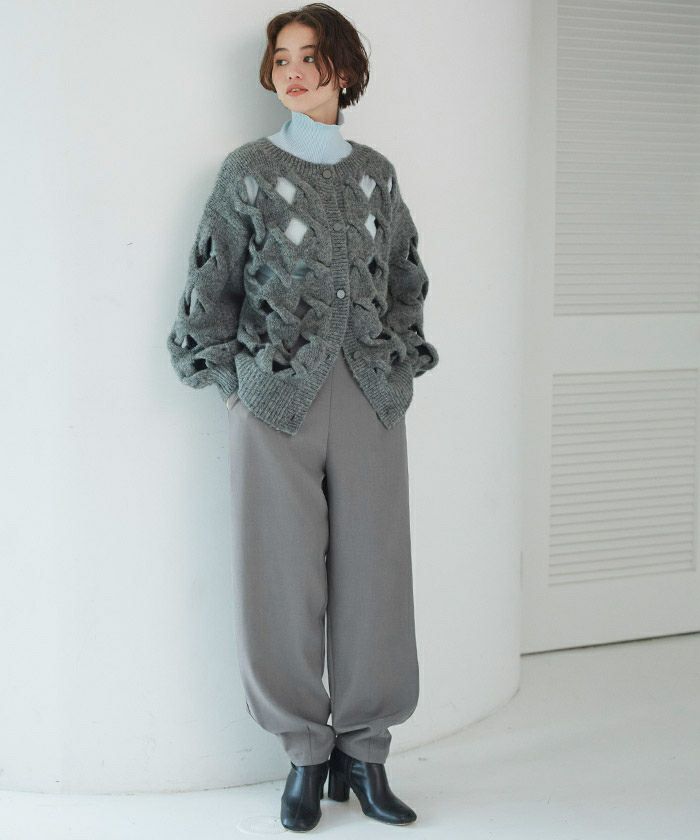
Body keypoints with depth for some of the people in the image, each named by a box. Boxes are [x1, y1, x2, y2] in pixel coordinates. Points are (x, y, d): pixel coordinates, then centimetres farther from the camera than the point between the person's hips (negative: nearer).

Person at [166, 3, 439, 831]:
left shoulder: (376, 173, 12)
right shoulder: (249, 169, 3)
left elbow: (407, 281, 22)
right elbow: (210, 288, 4)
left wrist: (401, 360, 12)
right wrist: (230, 380, 1)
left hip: (369, 400, 3)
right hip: (276, 399, -2)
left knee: (373, 575, 2)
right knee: (283, 580, 0)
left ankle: (363, 751, 16)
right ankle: (305, 754, 15)